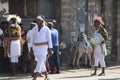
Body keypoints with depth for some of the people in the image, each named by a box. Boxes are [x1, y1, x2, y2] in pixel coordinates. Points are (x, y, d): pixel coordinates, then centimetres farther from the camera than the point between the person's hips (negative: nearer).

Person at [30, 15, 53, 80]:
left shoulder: (46, 29, -3)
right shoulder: (34, 29, 8)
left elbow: (49, 39, -2)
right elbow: (32, 39, 9)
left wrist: (50, 49, -6)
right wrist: (31, 47, 2)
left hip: (43, 47, -5)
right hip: (35, 47, 5)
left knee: (40, 62, -14)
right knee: (41, 62, 11)